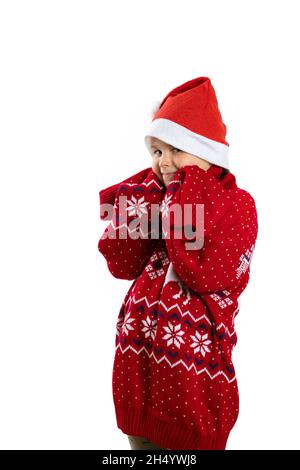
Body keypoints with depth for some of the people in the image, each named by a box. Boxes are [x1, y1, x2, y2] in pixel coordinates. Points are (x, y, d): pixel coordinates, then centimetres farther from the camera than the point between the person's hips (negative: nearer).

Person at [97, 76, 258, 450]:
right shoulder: (156, 195, 8)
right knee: (140, 437, 18)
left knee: (190, 443, 10)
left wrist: (180, 208, -18)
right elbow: (122, 265, 0)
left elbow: (209, 276, -22)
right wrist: (136, 206, -7)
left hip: (195, 361, -5)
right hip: (138, 357, 5)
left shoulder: (236, 204, -8)